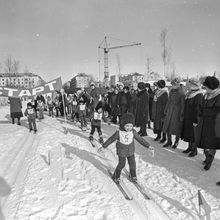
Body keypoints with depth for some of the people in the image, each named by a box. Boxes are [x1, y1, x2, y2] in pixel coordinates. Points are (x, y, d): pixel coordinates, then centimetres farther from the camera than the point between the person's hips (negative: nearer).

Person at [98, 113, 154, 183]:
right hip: (122, 152, -3)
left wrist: (148, 146, -1)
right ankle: (116, 176, 32)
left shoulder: (133, 132, -13)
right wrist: (103, 147, -6)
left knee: (132, 164, 12)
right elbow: (111, 139, -10)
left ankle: (133, 176, 38)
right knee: (121, 164, 5)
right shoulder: (118, 133, -21)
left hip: (131, 151, 3)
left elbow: (140, 139, -2)